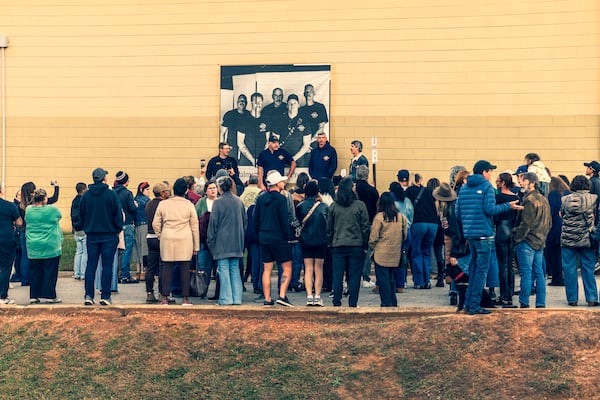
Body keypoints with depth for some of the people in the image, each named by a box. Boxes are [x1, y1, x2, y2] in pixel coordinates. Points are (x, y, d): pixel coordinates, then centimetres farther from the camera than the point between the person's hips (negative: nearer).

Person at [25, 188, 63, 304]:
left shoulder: (28, 209, -1)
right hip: (50, 246, -4)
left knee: (35, 271, 10)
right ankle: (49, 296, 4)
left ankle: (34, 296, 11)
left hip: (33, 246, 4)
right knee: (50, 271, 3)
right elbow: (59, 216, 8)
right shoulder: (52, 209, -12)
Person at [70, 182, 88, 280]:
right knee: (85, 252, -2)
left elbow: (72, 216, 15)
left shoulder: (74, 201, 10)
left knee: (78, 252, 12)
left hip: (76, 231, 8)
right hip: (85, 230, -7)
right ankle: (83, 274, -3)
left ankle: (76, 273, 11)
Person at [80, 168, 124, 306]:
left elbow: (81, 215, 10)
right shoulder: (111, 194, -9)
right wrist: (119, 229, 7)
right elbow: (118, 214, -6)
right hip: (109, 236, -3)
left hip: (91, 236, 3)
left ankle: (88, 296, 3)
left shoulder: (86, 195, 3)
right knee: (107, 266, 1)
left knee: (91, 265, 7)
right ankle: (105, 296, 0)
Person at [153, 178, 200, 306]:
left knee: (167, 267, 4)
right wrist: (196, 246, 10)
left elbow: (155, 224, 6)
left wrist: (160, 236, 20)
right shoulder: (189, 205, 2)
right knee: (185, 268, 2)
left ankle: (164, 298, 4)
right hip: (185, 240, -1)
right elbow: (195, 226, 5)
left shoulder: (163, 204, 3)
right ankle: (185, 298, 3)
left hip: (167, 239, 1)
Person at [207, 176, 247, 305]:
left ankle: (226, 299, -3)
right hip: (237, 242, 5)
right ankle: (237, 298, 9)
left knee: (223, 269, -1)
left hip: (222, 242, -5)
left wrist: (210, 240, 1)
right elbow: (245, 221, 14)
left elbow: (213, 222, -7)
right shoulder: (239, 201, 7)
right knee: (235, 268, 10)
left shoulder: (218, 202, -10)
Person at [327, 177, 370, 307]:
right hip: (356, 246, -2)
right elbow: (365, 227, -3)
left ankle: (337, 303, 7)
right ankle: (353, 303, 5)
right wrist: (365, 244, 5)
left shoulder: (333, 206, 1)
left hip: (338, 246, 2)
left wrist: (330, 243, 15)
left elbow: (329, 228, 6)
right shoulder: (360, 205, -6)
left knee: (337, 276, 6)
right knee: (354, 276, 3)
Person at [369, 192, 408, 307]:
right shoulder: (401, 217, 2)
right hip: (395, 254, 5)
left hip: (381, 254, -5)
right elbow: (404, 235, 11)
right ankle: (393, 303, 20)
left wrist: (372, 247, 8)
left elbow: (373, 236, -9)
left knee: (383, 280, 2)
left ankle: (387, 303, 1)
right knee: (391, 278, 17)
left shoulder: (379, 217, -12)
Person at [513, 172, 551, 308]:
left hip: (527, 241, -9)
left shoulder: (529, 199, -14)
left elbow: (526, 222, -18)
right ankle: (541, 303, 11)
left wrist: (517, 238, -11)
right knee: (539, 273, 10)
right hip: (540, 241, 9)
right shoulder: (543, 199, 14)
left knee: (526, 273, -5)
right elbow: (549, 222, 19)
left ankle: (524, 303, -4)